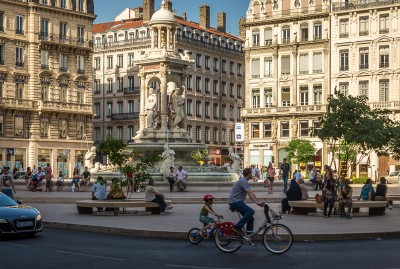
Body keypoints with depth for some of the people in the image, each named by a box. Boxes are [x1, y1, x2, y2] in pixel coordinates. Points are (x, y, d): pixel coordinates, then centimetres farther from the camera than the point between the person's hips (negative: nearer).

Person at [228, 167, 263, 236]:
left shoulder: (245, 181, 19)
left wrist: (259, 201, 15)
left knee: (250, 219, 6)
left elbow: (251, 193, 22)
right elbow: (249, 193, -25)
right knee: (250, 211, -26)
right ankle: (237, 227, -25)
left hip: (238, 201, 10)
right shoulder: (243, 181, -14)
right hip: (235, 201, -10)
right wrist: (257, 202, -31)